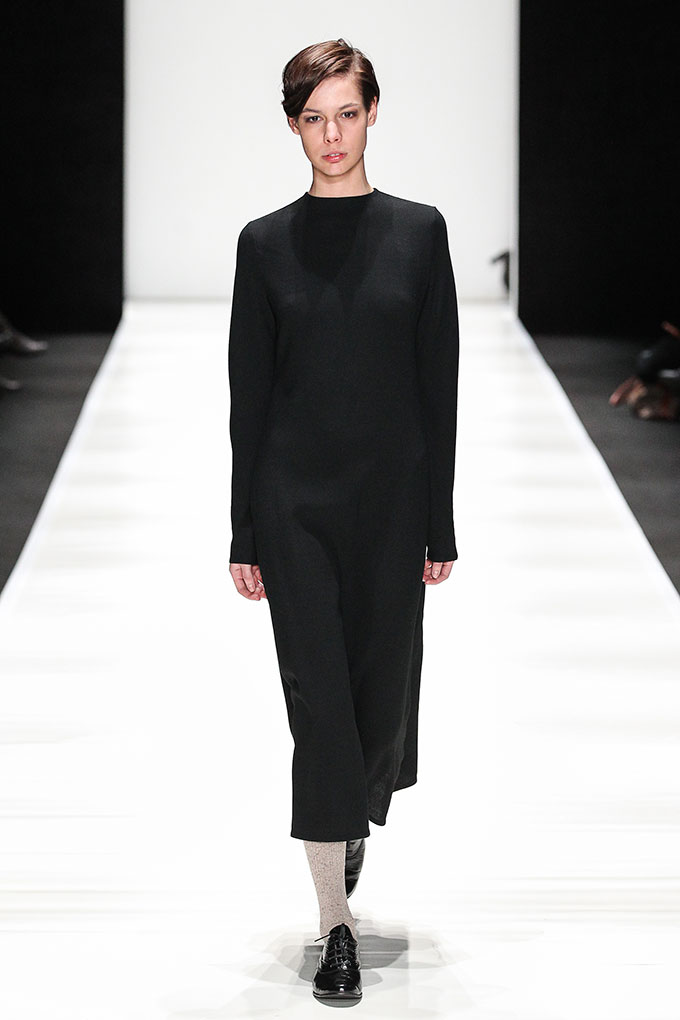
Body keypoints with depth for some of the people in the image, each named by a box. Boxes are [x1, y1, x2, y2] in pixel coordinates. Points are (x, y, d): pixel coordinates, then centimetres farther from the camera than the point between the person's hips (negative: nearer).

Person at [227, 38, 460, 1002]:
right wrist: (244, 533, 0)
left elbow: (440, 383, 1)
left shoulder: (418, 231, 1)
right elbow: (249, 393, 2)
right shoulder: (266, 242, 2)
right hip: (294, 498, -1)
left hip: (392, 496, 1)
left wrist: (440, 526, -1)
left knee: (383, 688, 10)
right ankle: (337, 923, 2)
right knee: (319, 699, -4)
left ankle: (355, 812, 44)